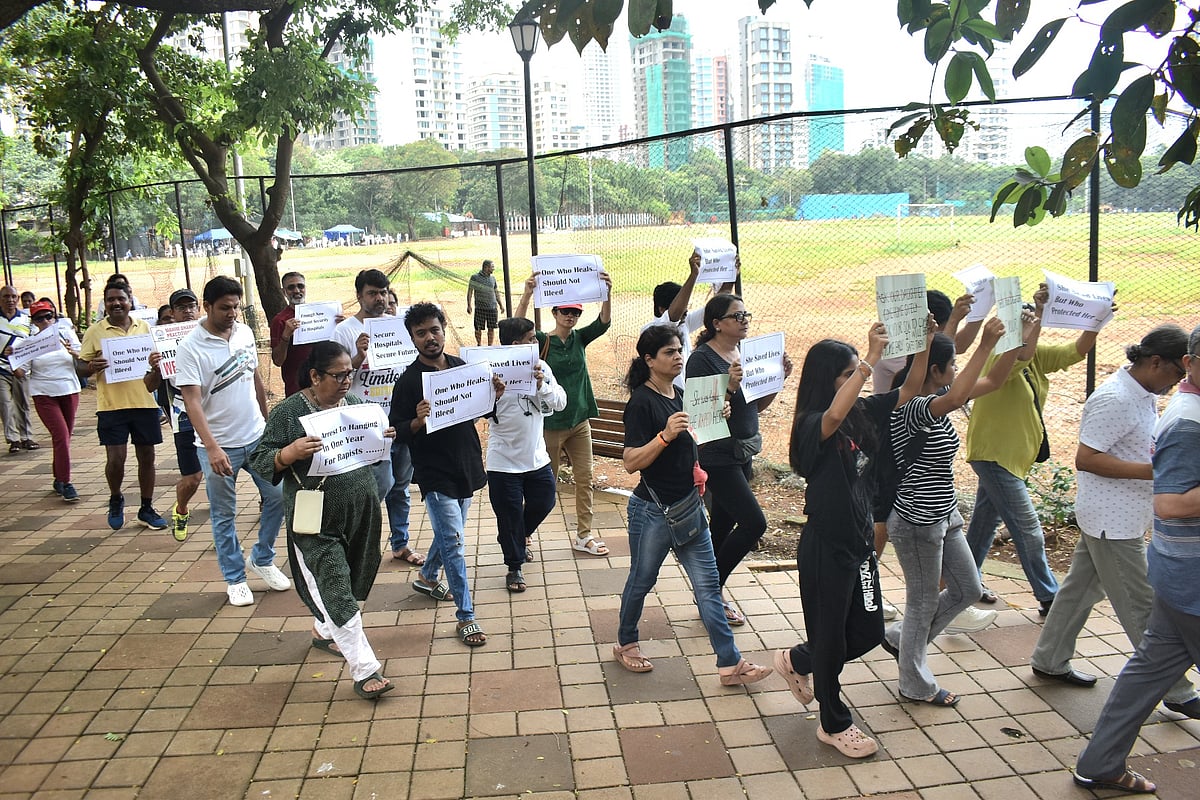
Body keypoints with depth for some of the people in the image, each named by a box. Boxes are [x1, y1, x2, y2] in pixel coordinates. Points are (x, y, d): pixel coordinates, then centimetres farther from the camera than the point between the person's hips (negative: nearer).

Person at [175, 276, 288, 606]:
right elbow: (192, 400, -21)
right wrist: (212, 447, -29)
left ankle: (262, 560, 27)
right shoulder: (190, 347, -15)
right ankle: (234, 578, 23)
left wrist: (268, 418, 18)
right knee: (224, 515, 8)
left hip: (257, 437, 5)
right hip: (219, 445, -5)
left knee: (278, 496, 6)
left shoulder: (245, 333, 2)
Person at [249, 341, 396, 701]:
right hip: (318, 524, -6)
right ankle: (365, 670, 1)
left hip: (361, 513, 6)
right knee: (336, 592, -5)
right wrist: (291, 452, -28)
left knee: (351, 581, 19)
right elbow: (259, 461, -9)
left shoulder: (354, 404, 6)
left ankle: (323, 631, 46)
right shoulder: (288, 413, -10)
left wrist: (382, 438, -3)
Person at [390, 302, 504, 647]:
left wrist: (495, 395, -7)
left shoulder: (461, 366, 3)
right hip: (435, 474, -6)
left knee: (449, 534, 23)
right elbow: (397, 431, -11)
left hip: (467, 467, 6)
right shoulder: (408, 380, -13)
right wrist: (419, 420, -31)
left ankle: (427, 577, 49)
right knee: (453, 543, -6)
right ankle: (466, 617, 3)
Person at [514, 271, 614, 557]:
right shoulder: (542, 341, -8)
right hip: (551, 423, -5)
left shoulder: (579, 339, 4)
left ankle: (583, 536, 18)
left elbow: (604, 322, -11)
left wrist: (607, 293, -29)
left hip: (580, 420, 5)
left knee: (584, 479, 7)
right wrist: (527, 294, -41)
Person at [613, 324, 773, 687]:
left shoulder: (681, 395, 8)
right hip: (653, 510, -6)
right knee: (641, 580, 12)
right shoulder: (641, 402, -14)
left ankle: (730, 664, 8)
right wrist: (665, 434, -32)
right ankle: (625, 645, 34)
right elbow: (631, 462, -20)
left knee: (708, 585, 5)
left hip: (688, 507, 7)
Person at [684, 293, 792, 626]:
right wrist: (730, 386, -31)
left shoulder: (744, 354, 10)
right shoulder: (702, 358, -14)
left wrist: (779, 378, 0)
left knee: (723, 524, 14)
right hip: (718, 454, -8)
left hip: (743, 452, 8)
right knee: (753, 522, -11)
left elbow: (759, 404, 15)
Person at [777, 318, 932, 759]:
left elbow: (909, 390, 5)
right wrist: (872, 357, -42)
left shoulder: (864, 412, 2)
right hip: (826, 546, -8)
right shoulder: (813, 425, -20)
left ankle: (797, 661, 42)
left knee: (868, 632, 18)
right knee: (832, 637, 10)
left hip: (860, 541, 8)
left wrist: (924, 342, -10)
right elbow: (834, 415, -43)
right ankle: (835, 725, 31)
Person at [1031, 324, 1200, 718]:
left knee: (1081, 588, 18)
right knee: (1143, 607, 1)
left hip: (1117, 517, 10)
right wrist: (1152, 471, -28)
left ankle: (1049, 660, 30)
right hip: (1113, 521, -10)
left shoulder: (1142, 394, 8)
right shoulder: (1114, 400, -22)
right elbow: (1086, 459, -26)